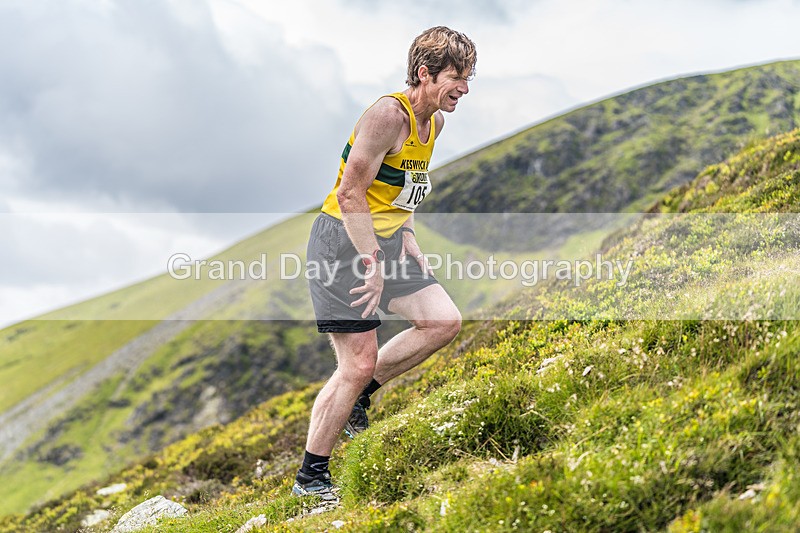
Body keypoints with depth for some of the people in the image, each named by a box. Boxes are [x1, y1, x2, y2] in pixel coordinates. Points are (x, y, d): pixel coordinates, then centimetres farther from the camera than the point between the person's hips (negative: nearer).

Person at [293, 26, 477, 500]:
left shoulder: (435, 121, 8)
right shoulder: (388, 114, -20)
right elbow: (350, 194, -22)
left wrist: (407, 236, 10)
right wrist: (373, 264, -22)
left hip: (386, 239, 9)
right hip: (343, 241, -9)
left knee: (445, 322, -3)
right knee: (359, 364, -8)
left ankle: (359, 394, 15)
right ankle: (310, 477, 8)